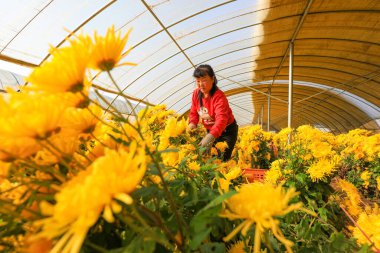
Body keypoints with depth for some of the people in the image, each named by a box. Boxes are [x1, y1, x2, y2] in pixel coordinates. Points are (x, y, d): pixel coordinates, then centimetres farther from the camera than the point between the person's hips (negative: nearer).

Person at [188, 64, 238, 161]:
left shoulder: (219, 96, -29)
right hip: (211, 130, 6)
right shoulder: (196, 93, -8)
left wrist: (211, 135, -59)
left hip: (227, 130, -6)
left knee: (222, 158, -9)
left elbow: (221, 118, -43)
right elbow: (194, 112, 0)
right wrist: (192, 123, -22)